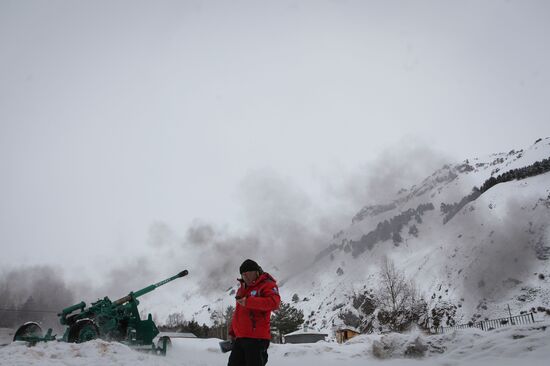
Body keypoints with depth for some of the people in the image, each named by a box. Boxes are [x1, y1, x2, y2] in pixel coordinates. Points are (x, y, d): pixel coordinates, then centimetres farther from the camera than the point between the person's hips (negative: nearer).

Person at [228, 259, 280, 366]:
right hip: (239, 337, 8)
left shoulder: (267, 285, -4)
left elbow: (274, 302, -24)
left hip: (256, 338, -8)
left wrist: (248, 301, -24)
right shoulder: (241, 289, 21)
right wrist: (232, 332, 23)